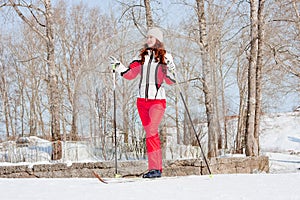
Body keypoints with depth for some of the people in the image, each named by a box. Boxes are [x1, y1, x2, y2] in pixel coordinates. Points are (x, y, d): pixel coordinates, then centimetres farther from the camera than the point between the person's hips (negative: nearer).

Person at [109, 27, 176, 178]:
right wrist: (118, 66, 7)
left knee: (151, 132, -15)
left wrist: (169, 72, -24)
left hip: (158, 100, -5)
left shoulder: (165, 57, 1)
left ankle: (155, 168, -15)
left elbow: (170, 81, -6)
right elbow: (129, 74, 17)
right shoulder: (142, 56, 13)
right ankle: (158, 167, 10)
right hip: (142, 100, 5)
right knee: (151, 133, 6)